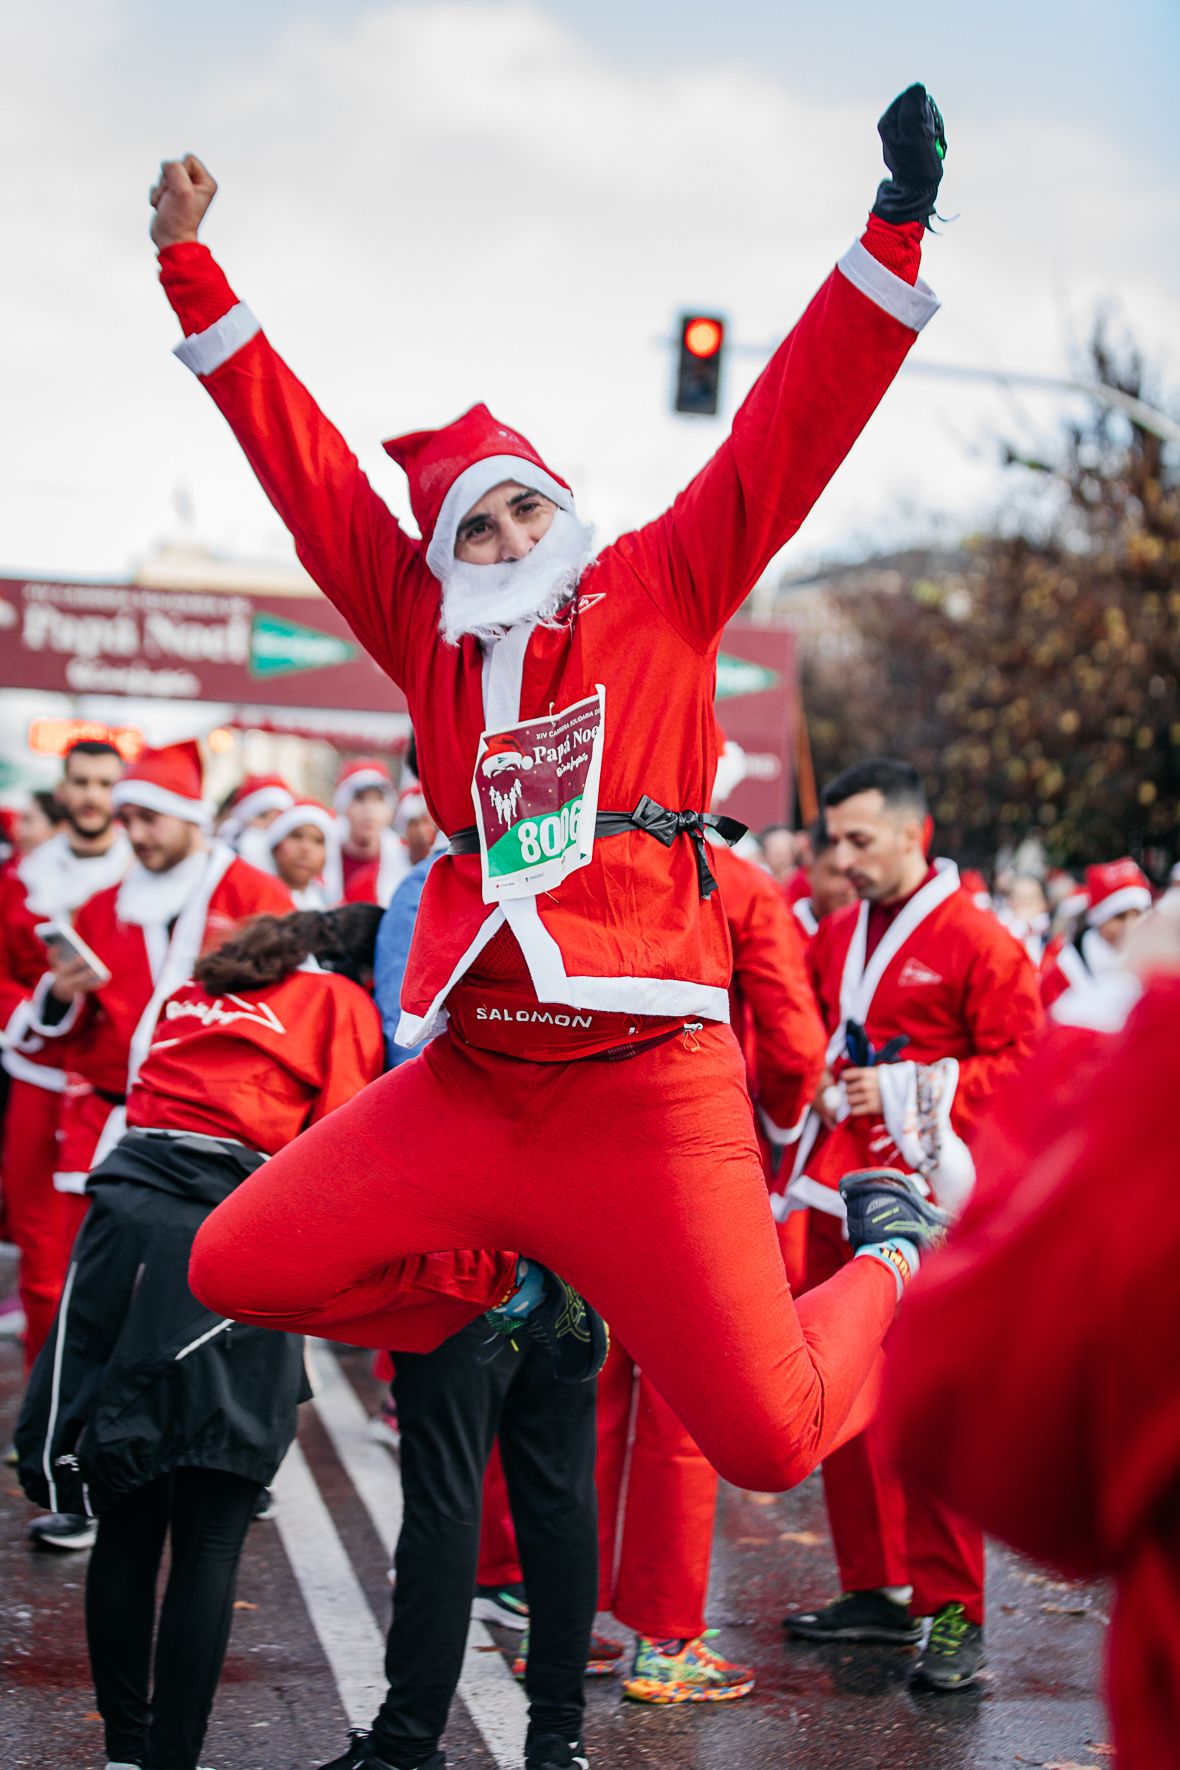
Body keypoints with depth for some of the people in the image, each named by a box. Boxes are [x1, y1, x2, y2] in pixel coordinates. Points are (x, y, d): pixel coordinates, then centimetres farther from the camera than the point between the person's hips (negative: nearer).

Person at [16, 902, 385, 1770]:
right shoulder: (343, 1006, 7)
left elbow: (152, 1099, 21)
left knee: (127, 1523, 10)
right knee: (209, 1537, -1)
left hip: (127, 1222, 5)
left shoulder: (198, 991, 25)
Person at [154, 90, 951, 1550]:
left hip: (645, 1097, -4)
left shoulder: (664, 588, 7)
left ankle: (889, 1261, 26)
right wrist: (187, 263, 20)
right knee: (233, 1270, 1)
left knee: (766, 1440, -8)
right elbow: (303, 461, 17)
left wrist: (895, 229, -6)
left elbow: (791, 427, 1)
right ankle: (501, 1289, 25)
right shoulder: (426, 632, 13)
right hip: (469, 1088, 4)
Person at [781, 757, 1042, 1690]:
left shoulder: (977, 940, -5)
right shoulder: (834, 938, 14)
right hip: (837, 1196, 7)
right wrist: (818, 1088, 4)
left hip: (924, 1202, -7)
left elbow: (1022, 1062, -8)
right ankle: (876, 1590, 19)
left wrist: (911, 1091, -14)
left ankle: (951, 1611, -1)